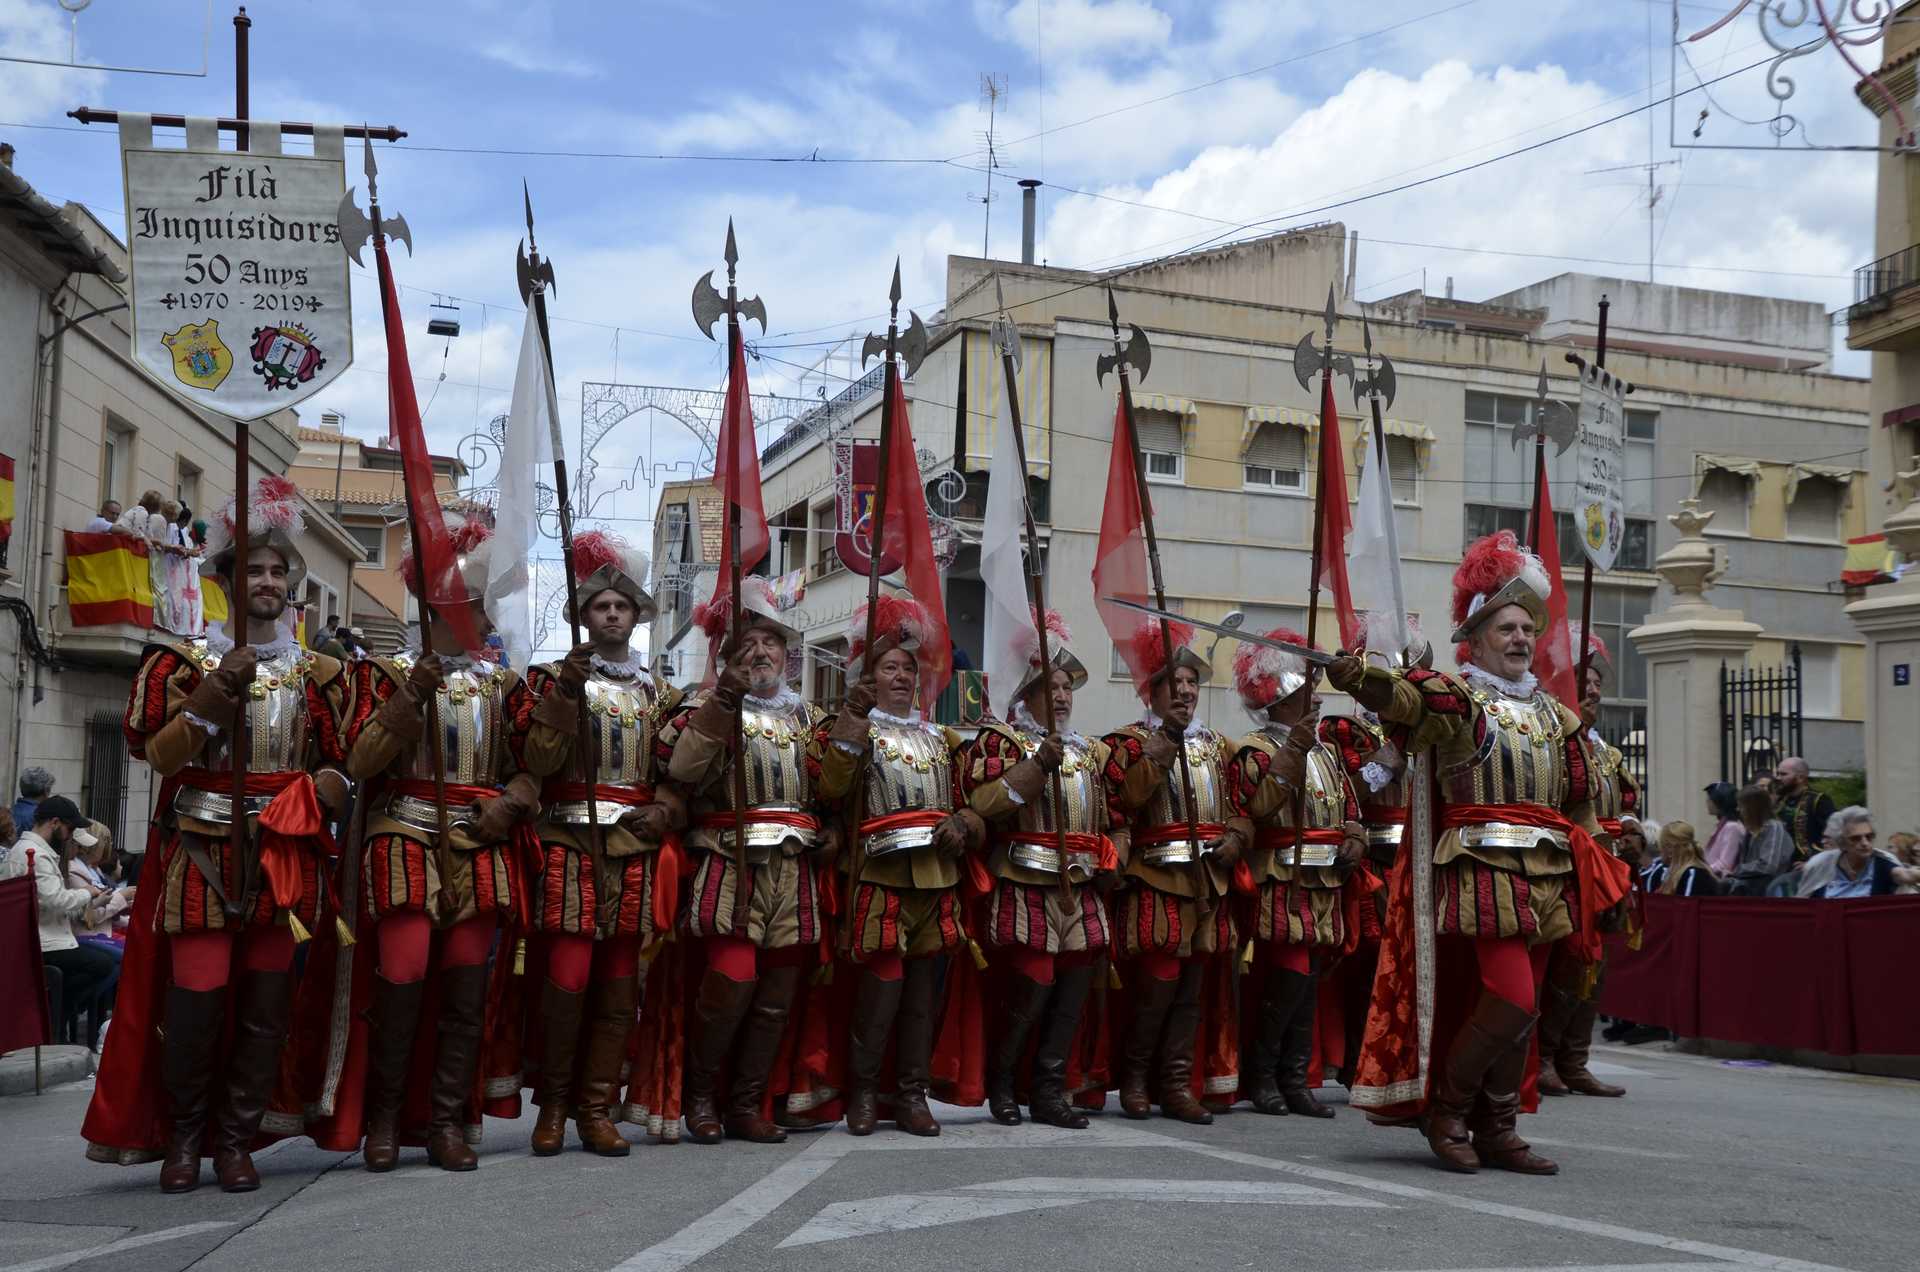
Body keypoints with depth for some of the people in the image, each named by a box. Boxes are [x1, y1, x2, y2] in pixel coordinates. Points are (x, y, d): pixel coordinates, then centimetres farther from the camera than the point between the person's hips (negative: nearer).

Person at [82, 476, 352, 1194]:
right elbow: (159, 756, -3)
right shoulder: (185, 662, 6)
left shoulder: (317, 673, 12)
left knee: (265, 1002, 2)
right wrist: (215, 693, -14)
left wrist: (320, 791, -5)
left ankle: (236, 1138, 13)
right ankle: (183, 1135, 12)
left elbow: (339, 764, 16)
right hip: (201, 853, -2)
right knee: (195, 998, -7)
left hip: (284, 856, 2)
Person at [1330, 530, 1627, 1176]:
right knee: (1512, 998, -15)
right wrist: (1358, 676, -46)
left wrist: (1597, 867, 20)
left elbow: (1578, 800, 23)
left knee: (1520, 1006, 8)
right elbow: (1404, 698, -25)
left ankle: (1496, 1129, 16)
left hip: (1546, 874, 7)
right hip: (1482, 868, -7)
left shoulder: (1552, 713, 18)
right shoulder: (1457, 698, -3)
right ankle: (1445, 1108, 2)